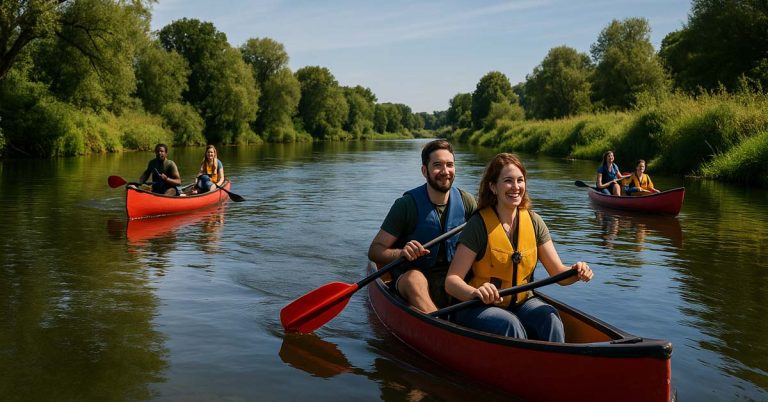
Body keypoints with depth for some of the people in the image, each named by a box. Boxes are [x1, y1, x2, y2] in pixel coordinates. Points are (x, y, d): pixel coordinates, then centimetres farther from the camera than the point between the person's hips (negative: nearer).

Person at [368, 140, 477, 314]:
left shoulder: (466, 201, 2)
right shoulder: (407, 204, -9)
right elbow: (374, 250, -10)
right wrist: (401, 253, -32)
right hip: (413, 274, -3)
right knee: (414, 279, -37)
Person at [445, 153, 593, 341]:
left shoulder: (533, 222, 1)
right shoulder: (479, 224, -13)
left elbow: (559, 273, 0)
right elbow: (451, 281, -18)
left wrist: (576, 272, -23)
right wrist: (475, 292, -40)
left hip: (520, 303, 4)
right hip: (478, 308, -4)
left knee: (550, 317, -26)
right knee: (510, 324, -33)